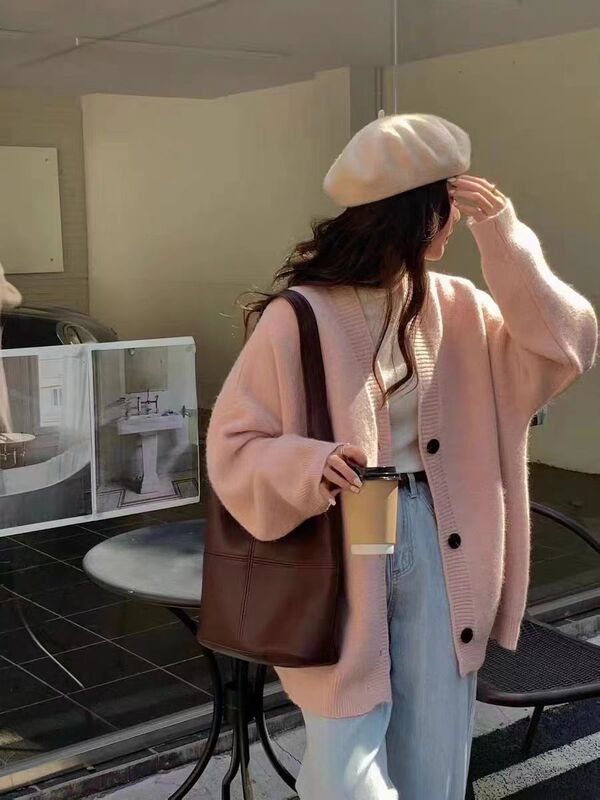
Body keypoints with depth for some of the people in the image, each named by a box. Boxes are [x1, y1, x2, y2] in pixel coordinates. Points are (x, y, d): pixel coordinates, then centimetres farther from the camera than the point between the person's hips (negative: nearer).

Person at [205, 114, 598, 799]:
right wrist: (310, 466, -29)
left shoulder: (458, 308, 5)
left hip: (437, 552, 5)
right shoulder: (297, 316, -11)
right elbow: (233, 447, -8)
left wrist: (503, 236, -8)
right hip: (338, 562, -4)